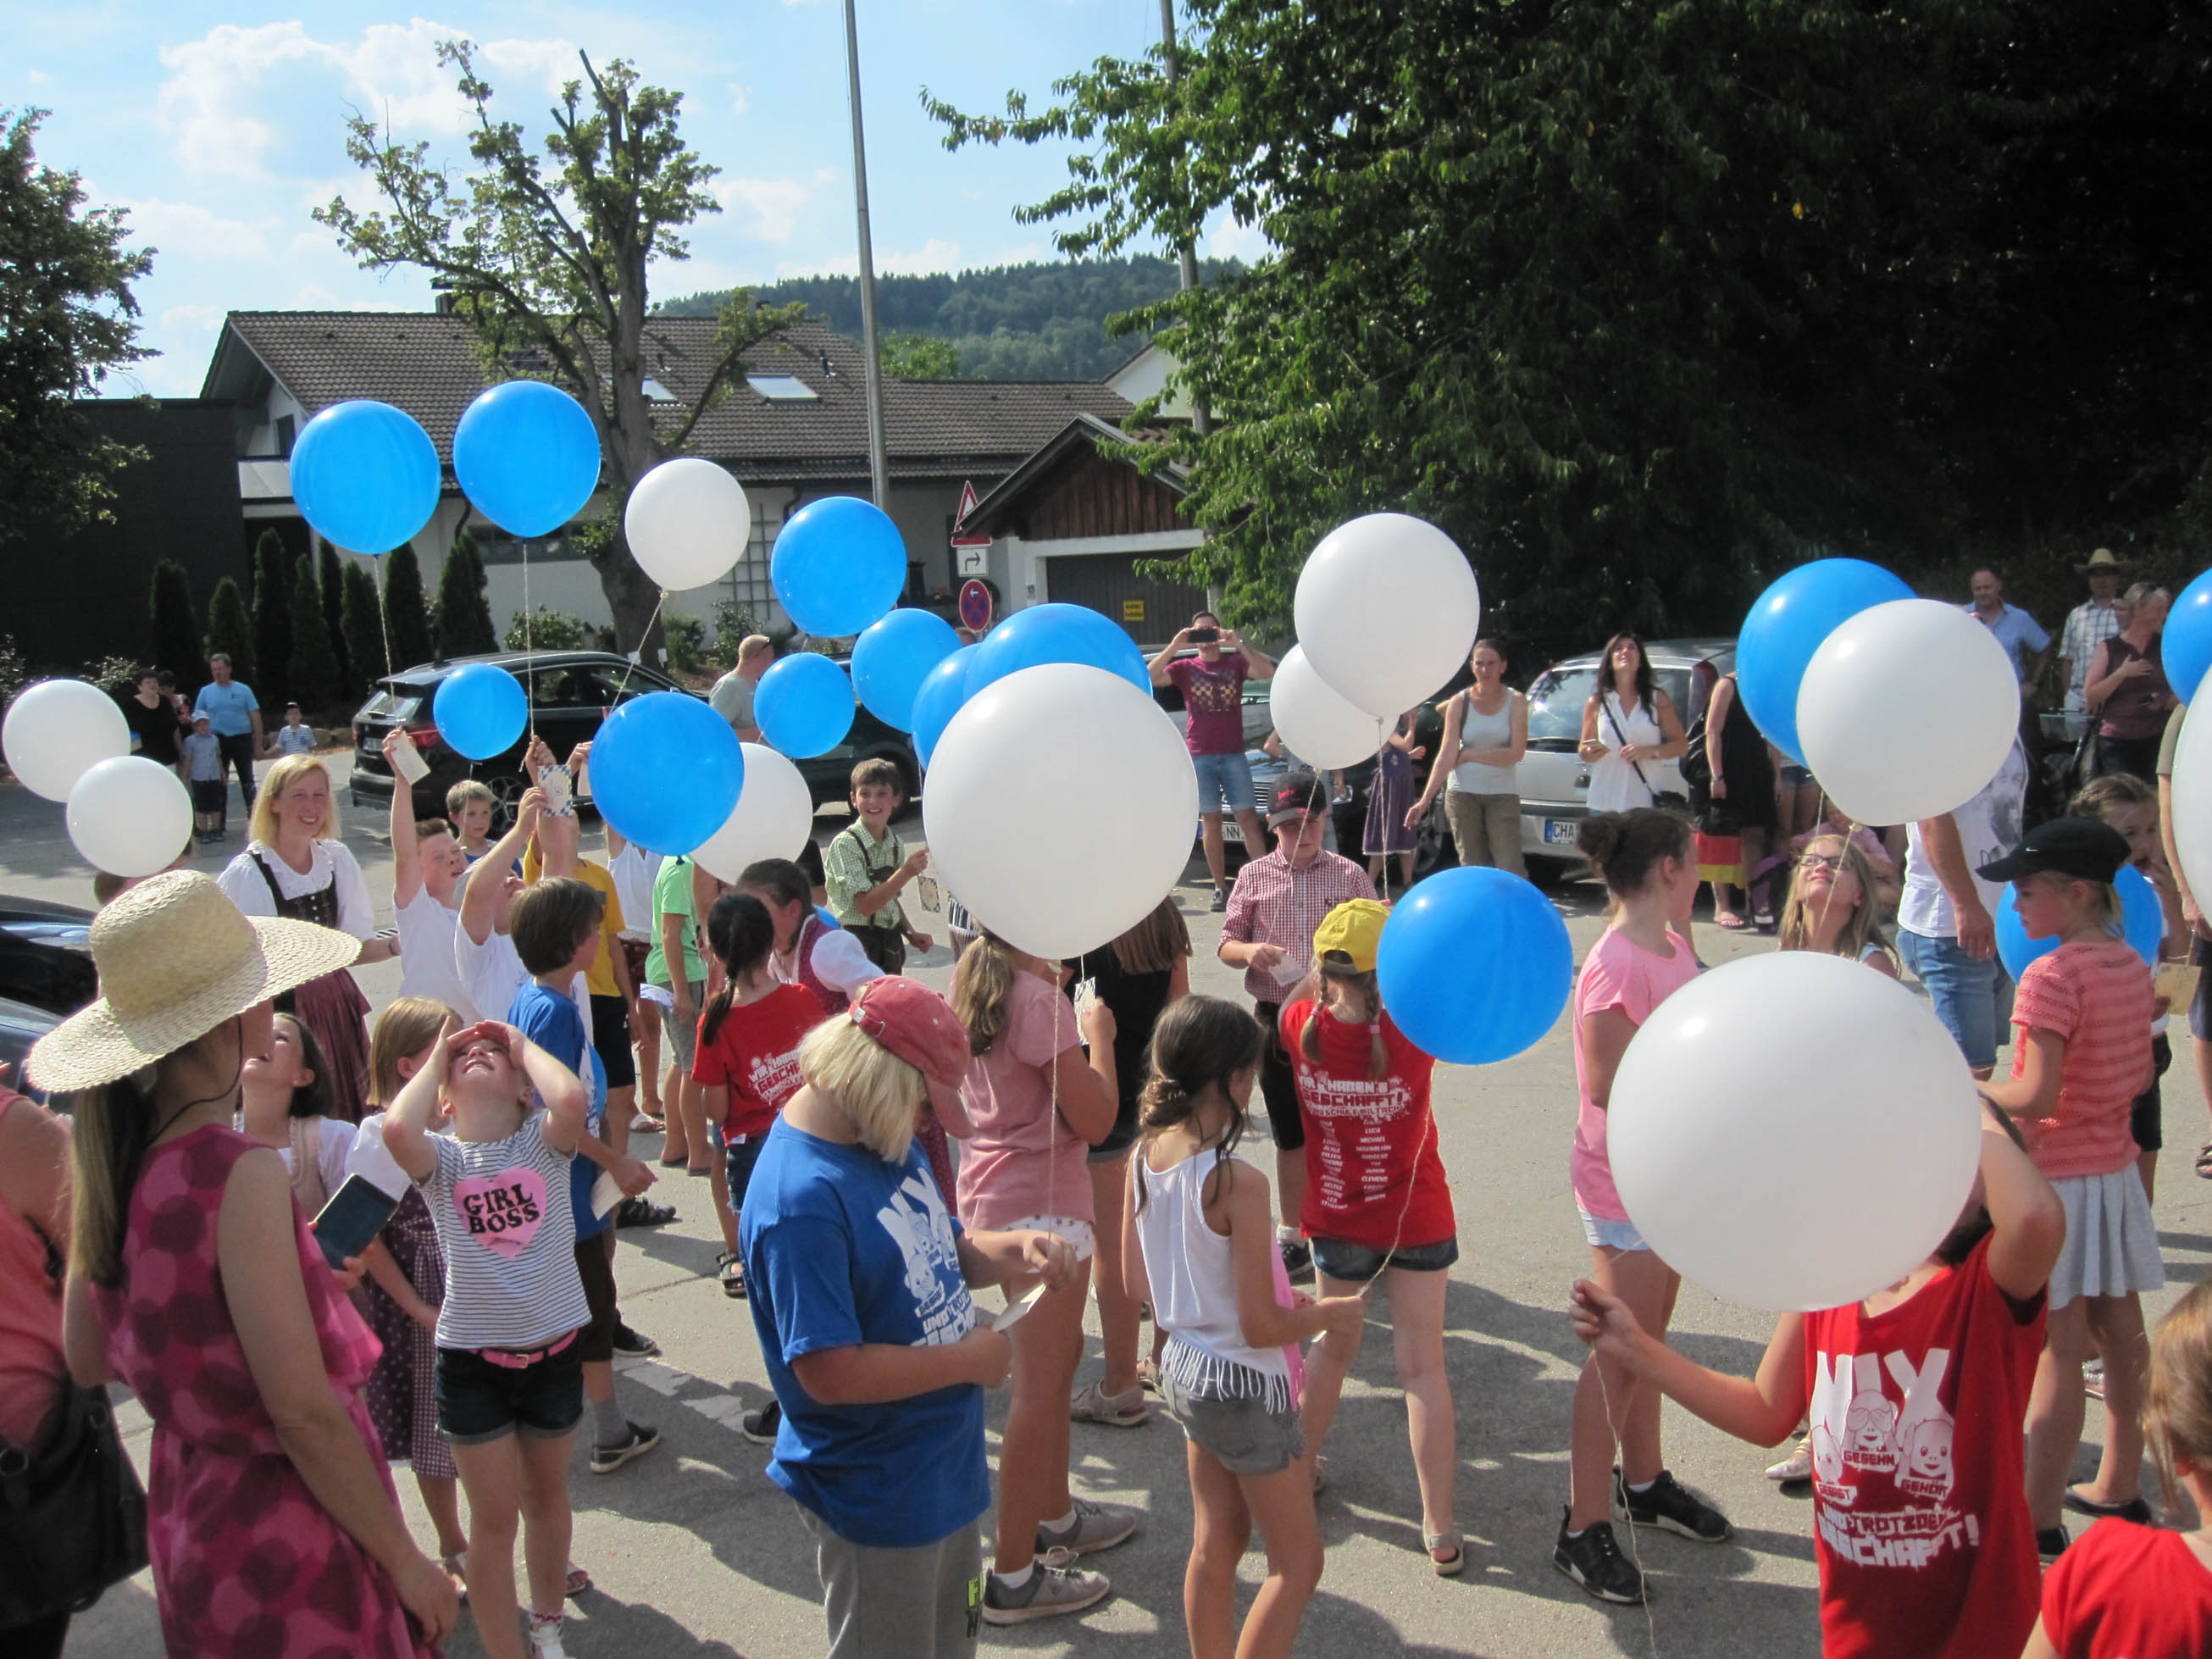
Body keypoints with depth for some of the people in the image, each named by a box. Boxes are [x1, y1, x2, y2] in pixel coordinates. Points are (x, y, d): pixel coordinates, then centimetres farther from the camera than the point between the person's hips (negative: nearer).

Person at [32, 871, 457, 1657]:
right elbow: (302, 1411, -24)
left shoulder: (106, 1156, -2)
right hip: (286, 1556, -8)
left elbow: (88, 1358, 8)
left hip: (184, 1524, 8)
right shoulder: (241, 1176, -26)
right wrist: (407, 1561, -14)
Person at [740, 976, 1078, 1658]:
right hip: (878, 1497, -9)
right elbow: (830, 1372, -31)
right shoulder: (801, 1202, -29)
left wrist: (1015, 1250, -7)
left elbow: (944, 1251, 14)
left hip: (950, 1468, 9)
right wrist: (969, 1360, -21)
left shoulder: (887, 1142, 0)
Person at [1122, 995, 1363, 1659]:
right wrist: (1332, 1315, -6)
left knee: (1215, 1544, 22)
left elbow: (1136, 1278, 7)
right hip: (1244, 1385, -7)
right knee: (1297, 1563, 11)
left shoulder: (1143, 1158, -6)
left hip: (1182, 1370, 8)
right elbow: (1263, 1327, -23)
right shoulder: (1239, 1184, -28)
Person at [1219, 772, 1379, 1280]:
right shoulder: (1254, 876, 4)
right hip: (1277, 1016, 1)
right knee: (1291, 1136, 12)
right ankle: (1294, 1241, 25)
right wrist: (1248, 951, -17)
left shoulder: (1349, 876, 2)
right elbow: (1226, 942, 5)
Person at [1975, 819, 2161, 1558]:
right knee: (2122, 1341, 15)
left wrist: (1967, 1092, -10)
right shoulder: (2131, 965, 4)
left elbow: (2037, 1095, -23)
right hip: (2115, 1166, 8)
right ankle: (2118, 1488, 29)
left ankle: (2039, 1519, 4)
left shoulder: (2051, 977, -21)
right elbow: (2140, 1076, 12)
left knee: (2057, 1355, -3)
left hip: (2058, 1178, -8)